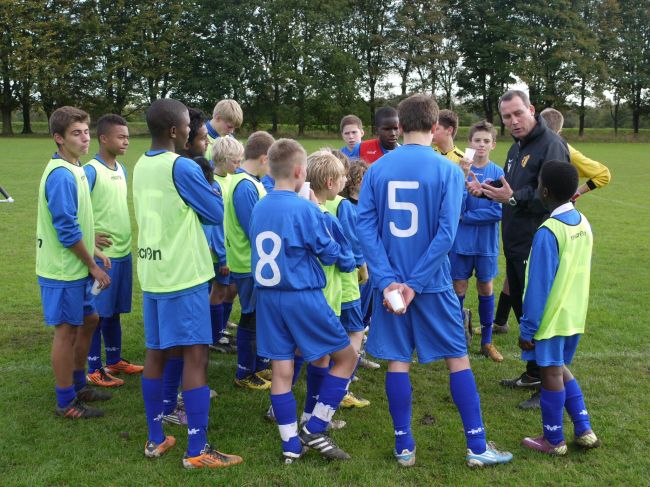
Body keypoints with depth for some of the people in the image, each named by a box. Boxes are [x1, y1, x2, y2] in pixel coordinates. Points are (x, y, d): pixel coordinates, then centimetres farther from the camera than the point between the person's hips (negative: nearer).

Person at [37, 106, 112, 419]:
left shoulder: (74, 170, 9)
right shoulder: (61, 175, -21)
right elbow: (67, 231, -22)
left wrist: (93, 251, 13)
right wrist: (93, 266, -14)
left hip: (77, 267, 9)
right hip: (63, 270, -9)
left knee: (88, 321, 18)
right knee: (67, 330, 1)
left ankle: (78, 386, 34)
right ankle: (66, 403, 15)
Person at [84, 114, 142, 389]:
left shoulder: (121, 170, 11)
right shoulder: (91, 171, -14)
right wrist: (89, 237, -17)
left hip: (124, 252, 7)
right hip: (102, 254, -7)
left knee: (114, 311, 17)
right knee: (97, 313, 2)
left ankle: (114, 361, 29)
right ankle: (93, 370, 12)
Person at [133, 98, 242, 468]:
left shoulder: (140, 166, 9)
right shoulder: (182, 167, -15)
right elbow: (217, 213, -6)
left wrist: (195, 239, 16)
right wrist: (207, 182, 11)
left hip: (152, 273, 8)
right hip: (183, 275, -8)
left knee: (156, 353, 13)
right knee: (195, 356, -4)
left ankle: (156, 439, 22)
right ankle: (197, 451, -1)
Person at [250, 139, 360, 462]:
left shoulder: (258, 208, 5)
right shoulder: (305, 209, -14)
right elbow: (331, 254, -7)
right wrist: (320, 215, 7)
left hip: (267, 296, 6)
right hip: (303, 297, -6)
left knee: (281, 370, 8)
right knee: (346, 356, 10)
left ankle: (291, 444, 14)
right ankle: (315, 429, 11)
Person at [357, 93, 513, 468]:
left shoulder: (377, 169, -1)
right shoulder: (448, 170, -8)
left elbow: (365, 226, -8)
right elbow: (446, 234, -15)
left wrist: (389, 280, -12)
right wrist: (415, 284, -13)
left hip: (391, 281, 2)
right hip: (433, 282, -2)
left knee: (398, 360, 10)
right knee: (458, 357, 9)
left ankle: (404, 447, 17)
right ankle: (477, 446, 14)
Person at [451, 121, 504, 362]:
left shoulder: (498, 173, -4)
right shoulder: (460, 169, -6)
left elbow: (499, 212, -9)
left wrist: (465, 216, -11)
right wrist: (463, 178, -26)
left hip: (487, 243, 1)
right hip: (461, 242, -1)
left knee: (486, 289, 11)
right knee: (458, 290, 6)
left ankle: (487, 341, 24)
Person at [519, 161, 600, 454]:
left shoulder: (548, 232, -22)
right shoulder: (583, 223, 3)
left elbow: (538, 286, -20)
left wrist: (527, 329, -13)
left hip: (551, 318, -8)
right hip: (575, 315, 8)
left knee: (551, 373, 6)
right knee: (560, 368, 22)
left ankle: (553, 441, 20)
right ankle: (584, 431, 23)